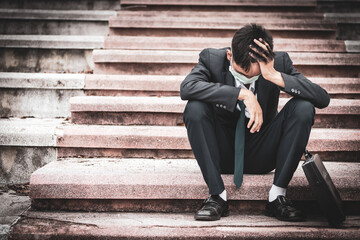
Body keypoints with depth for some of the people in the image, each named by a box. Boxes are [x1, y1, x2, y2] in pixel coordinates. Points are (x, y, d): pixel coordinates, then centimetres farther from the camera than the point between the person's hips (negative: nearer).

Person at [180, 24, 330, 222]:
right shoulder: (212, 58, -13)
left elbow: (323, 99, -20)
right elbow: (186, 88, -33)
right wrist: (242, 93, -36)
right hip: (222, 155, -1)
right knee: (195, 108, -27)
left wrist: (275, 76, -31)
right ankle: (217, 196, -20)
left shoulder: (280, 62, -11)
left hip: (262, 155, 1)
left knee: (303, 108, -21)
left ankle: (277, 196, -16)